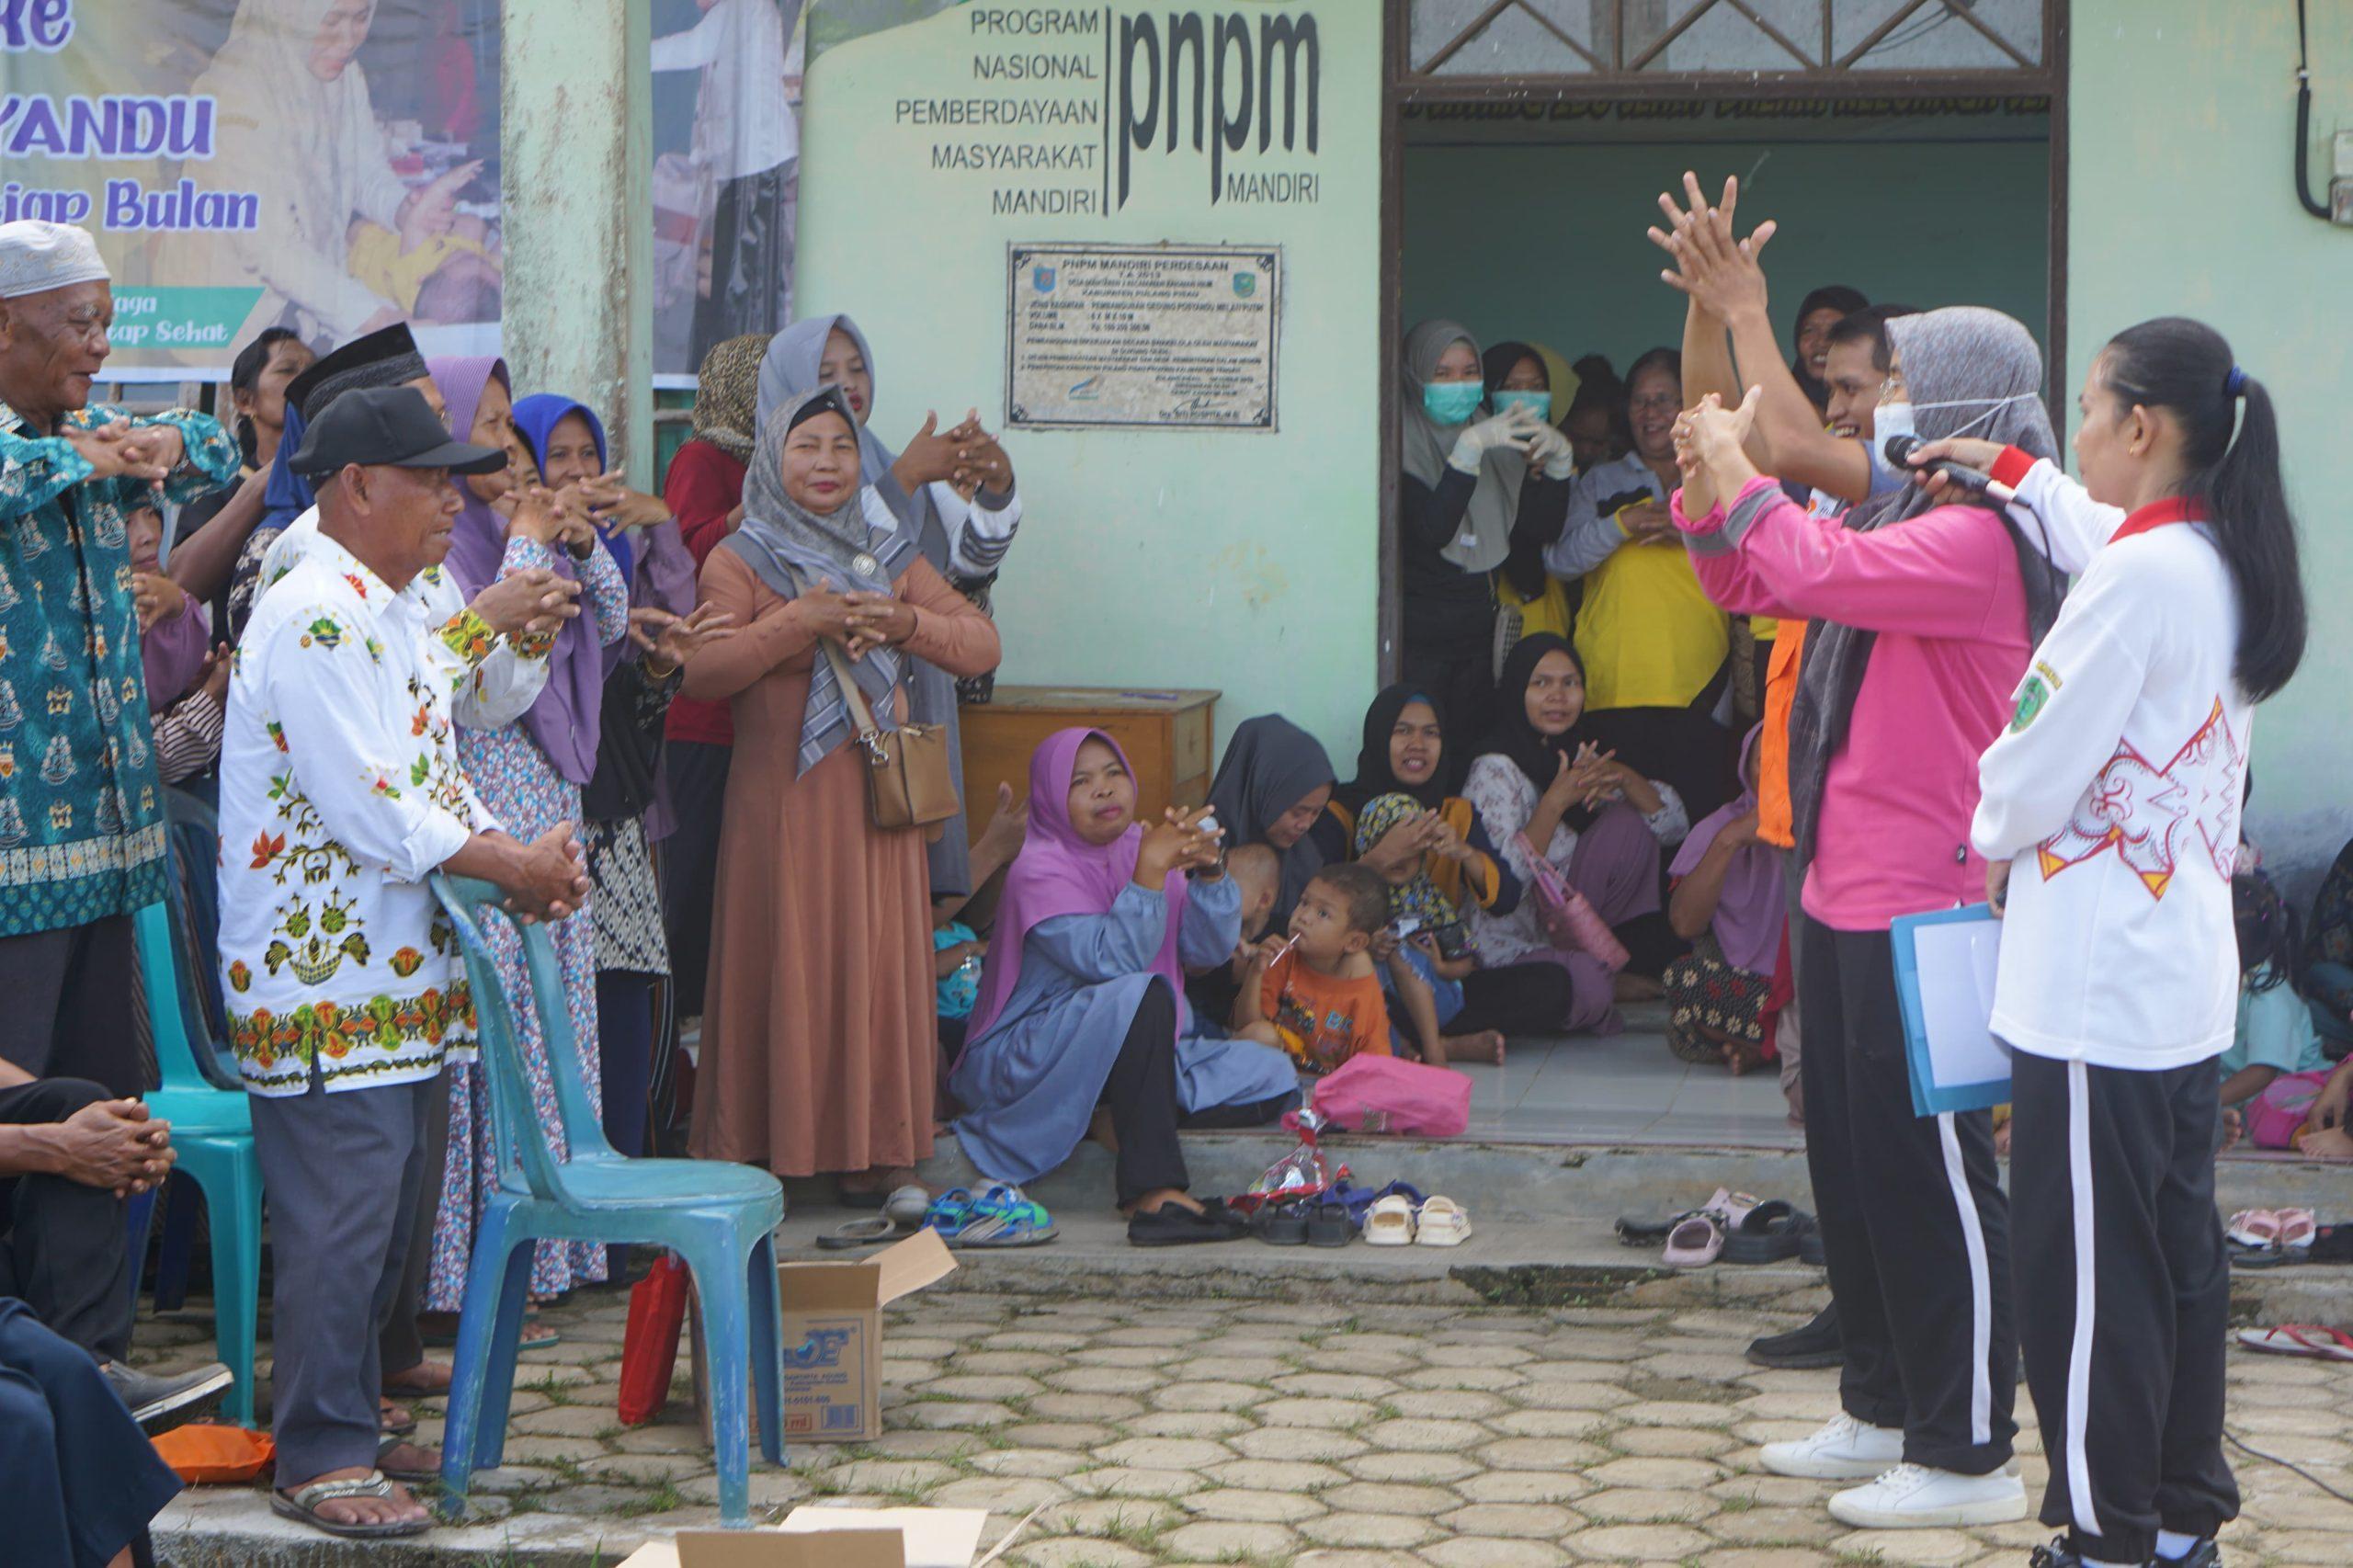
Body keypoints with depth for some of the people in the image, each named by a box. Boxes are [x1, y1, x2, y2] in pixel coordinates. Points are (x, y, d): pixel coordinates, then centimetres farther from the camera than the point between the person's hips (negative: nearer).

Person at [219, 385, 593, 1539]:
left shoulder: (400, 612, 16)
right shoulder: (315, 618, -18)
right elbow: (372, 811, -22)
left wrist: (522, 859, 2)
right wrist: (514, 867, -13)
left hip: (398, 968, 10)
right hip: (321, 976, -10)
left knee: (387, 1216, 16)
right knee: (338, 1222, -6)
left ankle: (350, 1427, 27)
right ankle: (318, 1461, 3)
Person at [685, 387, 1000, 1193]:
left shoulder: (890, 555, 13)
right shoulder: (739, 560, 1)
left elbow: (982, 643, 8)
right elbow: (701, 672, -13)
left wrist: (906, 623, -9)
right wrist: (796, 624, -19)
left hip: (875, 794, 4)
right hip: (782, 799, -4)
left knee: (880, 961, 3)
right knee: (781, 964, -4)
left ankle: (877, 1150, 9)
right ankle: (759, 1147, 3)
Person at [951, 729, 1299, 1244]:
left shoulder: (1142, 847, 7)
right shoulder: (1039, 870, -13)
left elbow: (1212, 949, -1)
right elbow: (1114, 960, -25)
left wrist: (1209, 871, -18)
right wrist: (1150, 874, -33)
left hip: (1138, 1055, 7)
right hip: (1032, 1060, -7)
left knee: (1274, 1080, -6)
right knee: (1142, 994, -37)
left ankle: (1122, 1120, -12)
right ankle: (1154, 1193, -44)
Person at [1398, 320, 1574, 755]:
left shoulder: (1496, 445, 11)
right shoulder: (1403, 446, -9)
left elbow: (1540, 526, 6)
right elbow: (1434, 530, -21)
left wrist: (1557, 458, -8)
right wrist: (1470, 447, -25)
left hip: (1477, 633, 6)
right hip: (1418, 638, -6)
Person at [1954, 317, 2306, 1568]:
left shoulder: (2139, 578, -20)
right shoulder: (2224, 565, 8)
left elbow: (2042, 763, -17)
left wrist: (1993, 840, 3)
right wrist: (2013, 470, 38)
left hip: (2098, 975, -9)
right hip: (2186, 961, 9)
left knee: (2088, 1266, -2)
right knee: (2178, 1242, 15)